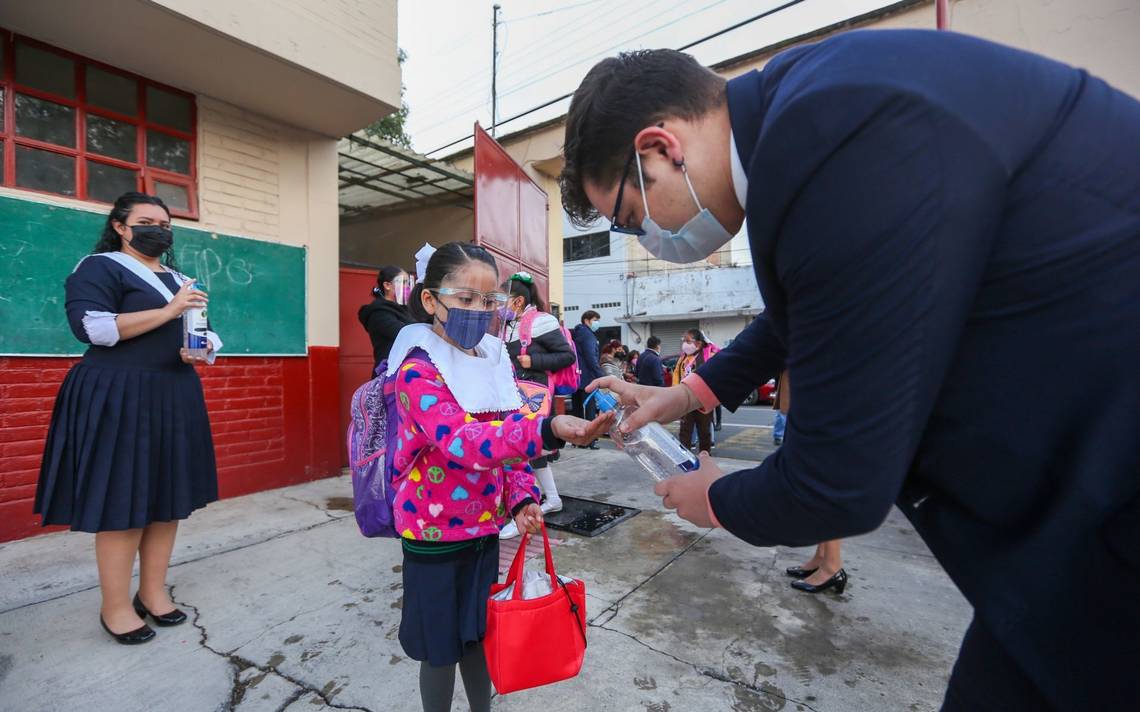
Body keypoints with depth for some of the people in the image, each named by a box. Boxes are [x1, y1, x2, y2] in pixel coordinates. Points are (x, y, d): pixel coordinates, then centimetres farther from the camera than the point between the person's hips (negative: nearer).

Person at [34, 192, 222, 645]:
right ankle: (115, 608, 11)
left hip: (174, 398, 7)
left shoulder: (179, 280, 18)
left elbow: (204, 332, 21)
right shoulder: (100, 267, -2)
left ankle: (153, 593, 20)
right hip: (119, 398, -6)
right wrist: (167, 312, -21)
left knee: (168, 497, 8)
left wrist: (204, 350, -1)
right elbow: (89, 327, -17)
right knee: (123, 502, -3)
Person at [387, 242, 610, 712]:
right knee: (441, 646, 14)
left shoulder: (496, 361, 1)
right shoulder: (417, 369, -20)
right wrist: (549, 429, -49)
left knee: (477, 634, 23)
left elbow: (504, 439, 5)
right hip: (434, 530, -5)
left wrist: (522, 500, -10)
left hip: (485, 527, 6)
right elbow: (463, 442, -35)